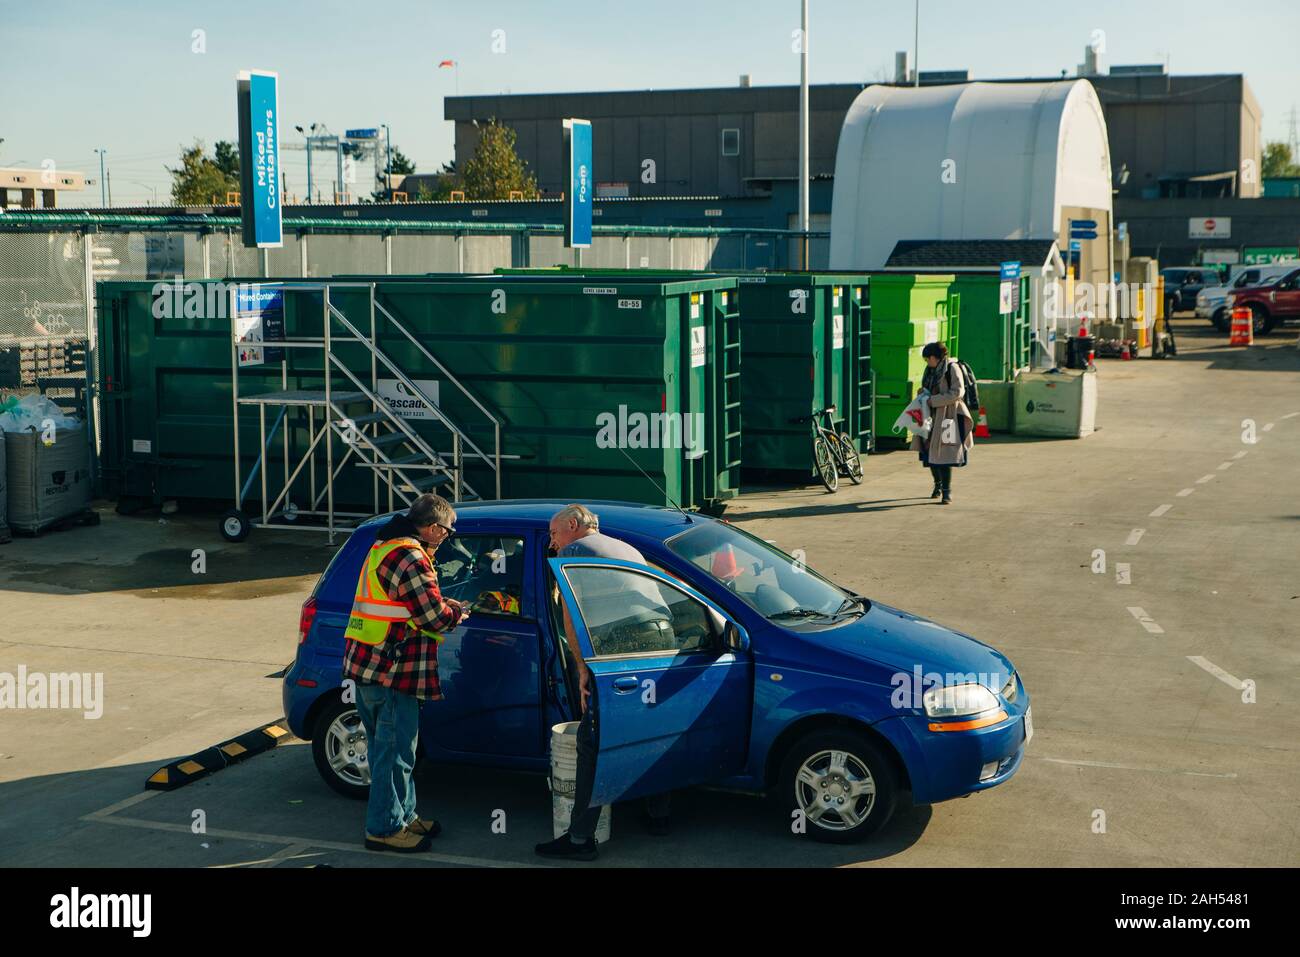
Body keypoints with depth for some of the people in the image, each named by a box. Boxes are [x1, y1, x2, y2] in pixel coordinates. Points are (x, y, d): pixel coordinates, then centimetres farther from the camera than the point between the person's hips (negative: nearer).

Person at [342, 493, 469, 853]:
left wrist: (443, 604, 12)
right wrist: (457, 614, 1)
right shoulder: (410, 557, -18)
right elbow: (434, 617, -18)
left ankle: (404, 816, 30)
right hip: (393, 672, -11)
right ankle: (384, 829, 6)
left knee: (386, 748, 18)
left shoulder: (384, 547, 15)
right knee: (395, 752, -1)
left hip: (366, 663, 11)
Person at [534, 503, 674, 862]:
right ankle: (658, 816, 33)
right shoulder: (628, 549, 31)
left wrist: (583, 668, 1)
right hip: (665, 638, 8)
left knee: (592, 742, -5)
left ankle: (580, 839, -5)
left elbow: (571, 616, -1)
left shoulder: (573, 551, 8)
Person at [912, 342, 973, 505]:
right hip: (931, 418, 7)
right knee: (929, 453, 11)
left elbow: (957, 392, -17)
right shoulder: (931, 370, 15)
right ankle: (938, 484, 31)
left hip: (946, 417, -7)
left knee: (943, 454, -9)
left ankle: (947, 492, -4)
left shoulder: (952, 369, -8)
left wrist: (933, 400, -18)